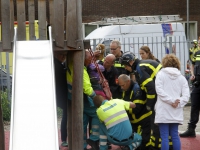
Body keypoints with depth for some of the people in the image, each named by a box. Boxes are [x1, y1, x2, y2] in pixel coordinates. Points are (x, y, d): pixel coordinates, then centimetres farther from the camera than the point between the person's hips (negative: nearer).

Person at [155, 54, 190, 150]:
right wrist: (178, 103, -7)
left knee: (164, 137, -5)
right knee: (175, 135, 11)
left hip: (164, 111, -4)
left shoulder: (161, 74, 1)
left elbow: (159, 91, -12)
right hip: (176, 112, 4)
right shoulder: (181, 78, 11)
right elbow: (186, 95, 1)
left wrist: (171, 100, -13)